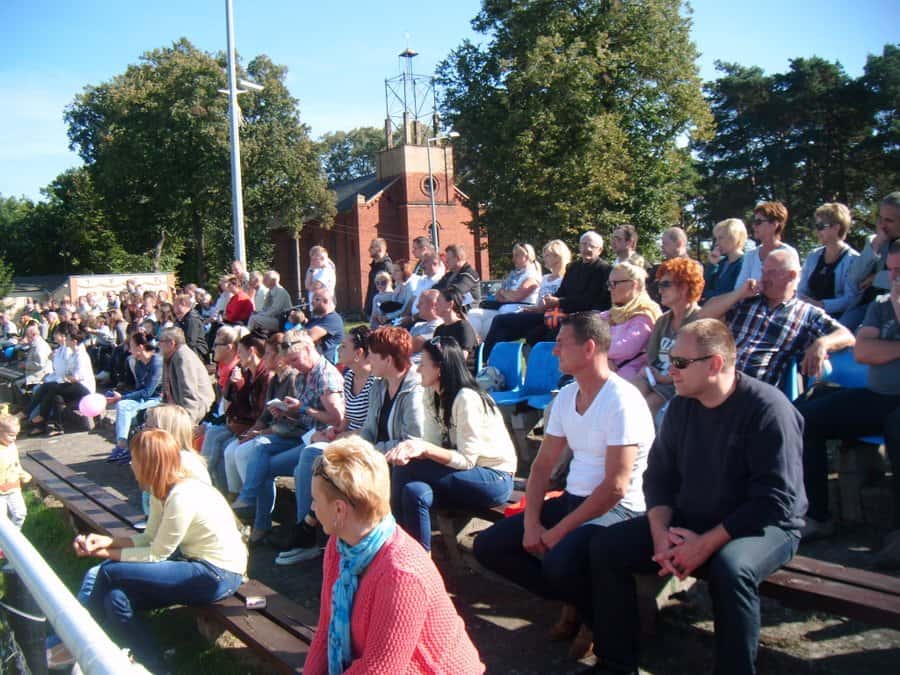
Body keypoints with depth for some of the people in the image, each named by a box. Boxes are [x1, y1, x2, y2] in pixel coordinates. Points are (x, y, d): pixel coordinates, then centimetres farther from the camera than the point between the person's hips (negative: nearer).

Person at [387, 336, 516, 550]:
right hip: (467, 472, 8)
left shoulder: (467, 399, -19)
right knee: (413, 491, -22)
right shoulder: (432, 395, 7)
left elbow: (467, 460, -19)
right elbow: (433, 444, 2)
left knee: (405, 470, -21)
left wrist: (425, 448, -31)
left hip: (496, 478, -7)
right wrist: (410, 447, -20)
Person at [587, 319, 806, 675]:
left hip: (764, 526, -6)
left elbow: (775, 501, -23)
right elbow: (658, 476, 7)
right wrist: (661, 533, -11)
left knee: (729, 568, -39)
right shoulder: (681, 406, 2)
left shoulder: (766, 408, -19)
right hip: (689, 521, 6)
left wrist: (707, 544, -24)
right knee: (605, 546, -8)